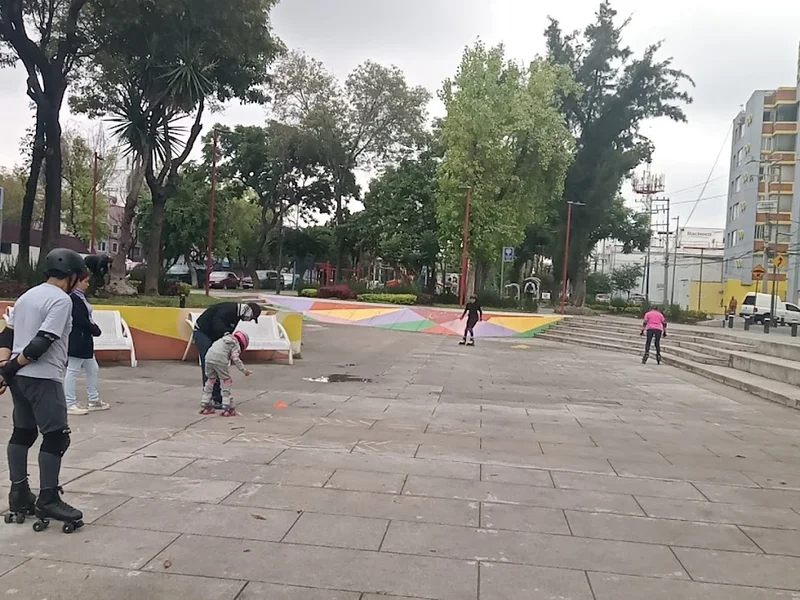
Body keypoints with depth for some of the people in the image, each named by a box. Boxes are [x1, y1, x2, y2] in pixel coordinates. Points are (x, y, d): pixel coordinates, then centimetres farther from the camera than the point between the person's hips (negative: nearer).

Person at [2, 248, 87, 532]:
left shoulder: (27, 295, 16)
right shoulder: (61, 299, -12)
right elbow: (42, 343, -20)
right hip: (43, 378, -9)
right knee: (56, 436, -3)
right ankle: (48, 501, 1)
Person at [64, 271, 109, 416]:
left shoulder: (81, 297, 13)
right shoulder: (73, 298, -17)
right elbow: (80, 319, -23)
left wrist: (94, 329, -2)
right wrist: (96, 330, -11)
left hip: (85, 341, 10)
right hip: (76, 341, -10)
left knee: (93, 370, 15)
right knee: (72, 371, -2)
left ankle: (94, 401, 24)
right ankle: (70, 404, 5)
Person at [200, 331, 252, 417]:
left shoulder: (224, 339, 31)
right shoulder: (236, 345, 8)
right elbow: (235, 358, -5)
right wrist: (244, 370, -3)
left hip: (209, 357, 6)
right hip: (220, 360, -6)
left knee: (210, 380, 21)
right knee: (226, 381, 6)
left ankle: (205, 406, 28)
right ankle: (227, 408, 3)